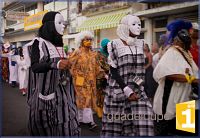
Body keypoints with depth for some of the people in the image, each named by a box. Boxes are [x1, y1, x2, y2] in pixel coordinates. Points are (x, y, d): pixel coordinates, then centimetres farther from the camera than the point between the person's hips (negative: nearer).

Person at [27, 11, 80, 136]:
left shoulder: (58, 44, 12)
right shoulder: (39, 42, -6)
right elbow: (34, 66, -19)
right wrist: (55, 64, -33)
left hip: (62, 91, 6)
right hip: (46, 90, -6)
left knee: (66, 124, 3)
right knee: (45, 126, 1)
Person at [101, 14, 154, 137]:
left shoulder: (141, 44, 10)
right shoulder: (115, 45, -3)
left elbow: (143, 67, 11)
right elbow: (113, 71, -7)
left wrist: (135, 86, -4)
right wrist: (127, 91, -13)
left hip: (138, 92, 4)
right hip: (118, 91, -3)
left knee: (143, 124, -6)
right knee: (115, 124, 3)